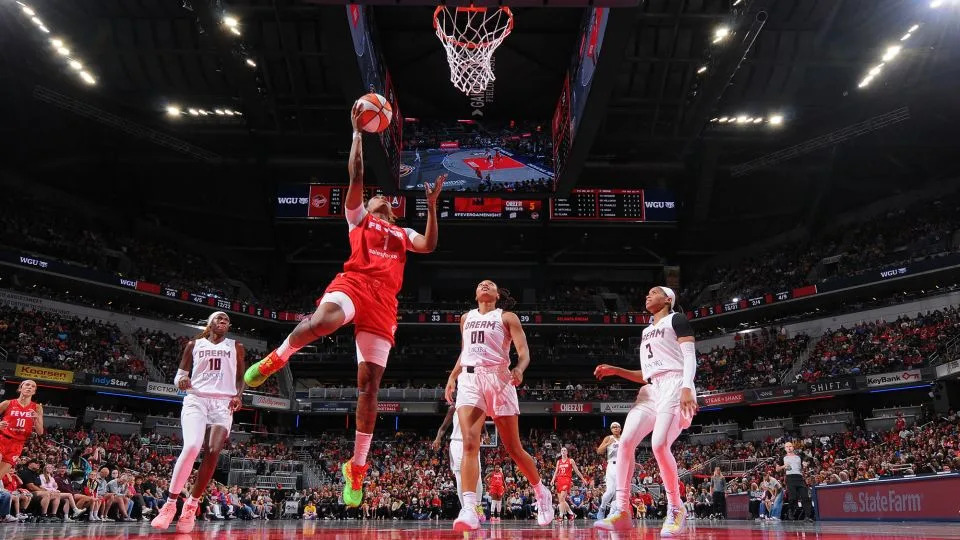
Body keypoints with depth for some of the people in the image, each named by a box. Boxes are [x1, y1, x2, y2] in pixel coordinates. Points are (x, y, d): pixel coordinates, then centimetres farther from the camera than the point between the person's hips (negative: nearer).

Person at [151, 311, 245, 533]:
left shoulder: (236, 347, 15)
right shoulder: (194, 344, 13)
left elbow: (240, 378, 16)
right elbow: (179, 375, 13)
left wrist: (238, 396, -4)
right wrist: (181, 379, -12)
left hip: (223, 402, 1)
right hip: (196, 399, -1)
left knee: (213, 452, -14)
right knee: (191, 446, -24)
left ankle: (191, 505, -1)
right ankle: (170, 504, -14)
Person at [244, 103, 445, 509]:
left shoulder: (403, 233, 32)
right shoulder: (358, 217, 24)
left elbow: (429, 246, 13)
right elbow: (356, 175, 12)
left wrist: (431, 204, 10)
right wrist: (358, 131, 12)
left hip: (384, 301, 3)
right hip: (353, 282, -3)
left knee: (369, 383, -3)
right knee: (322, 321, -41)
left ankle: (357, 468, 3)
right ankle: (277, 358, -10)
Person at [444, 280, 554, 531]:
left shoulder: (507, 317, 6)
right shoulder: (466, 318, 20)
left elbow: (523, 352, -4)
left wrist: (519, 368, -24)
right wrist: (452, 376, 19)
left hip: (498, 378, -3)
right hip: (470, 379, 3)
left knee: (514, 448, 3)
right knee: (469, 443, -17)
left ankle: (541, 492, 27)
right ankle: (469, 510, -24)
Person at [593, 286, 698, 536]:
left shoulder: (676, 319, 5)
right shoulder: (646, 332, 27)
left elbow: (690, 356, -7)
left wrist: (687, 388, -22)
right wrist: (615, 370, 16)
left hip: (674, 386, -8)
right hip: (651, 390, 8)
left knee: (659, 445, -25)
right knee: (626, 441, -10)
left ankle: (676, 509, -7)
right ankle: (622, 512, -9)